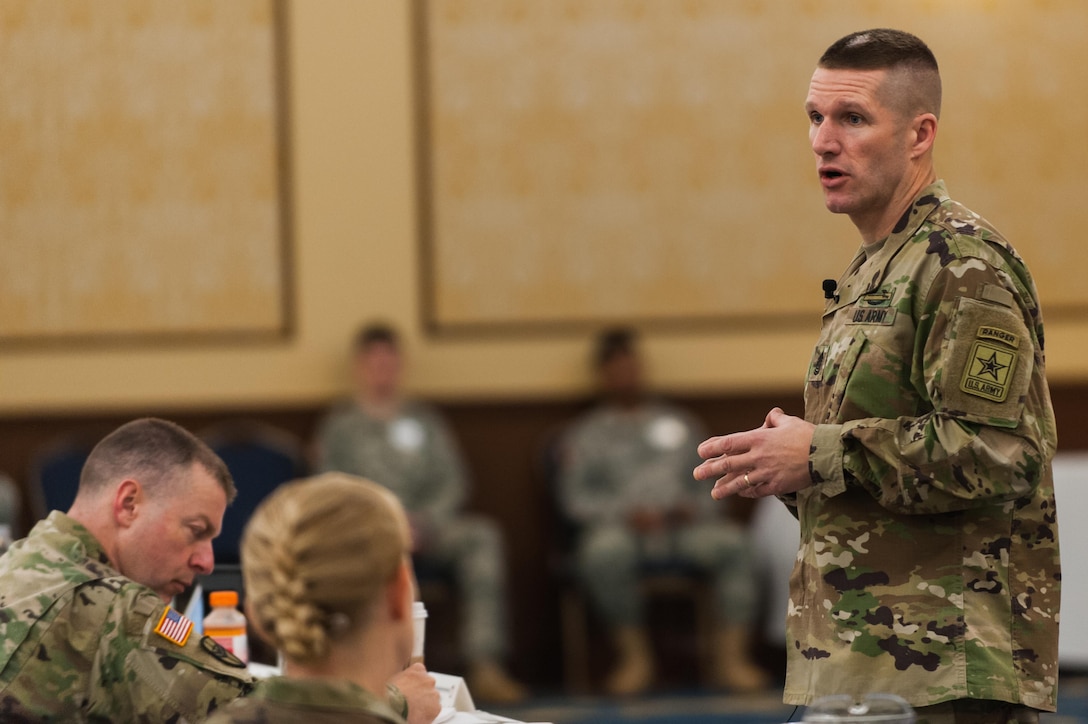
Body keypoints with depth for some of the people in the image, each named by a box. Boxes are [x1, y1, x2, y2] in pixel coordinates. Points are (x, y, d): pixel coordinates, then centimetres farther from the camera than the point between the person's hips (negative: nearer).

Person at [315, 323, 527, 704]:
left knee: (481, 536, -29)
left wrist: (423, 522, -8)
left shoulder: (425, 419, 24)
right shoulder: (339, 425, 16)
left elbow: (452, 482, 13)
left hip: (428, 525, 3)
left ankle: (485, 668, -38)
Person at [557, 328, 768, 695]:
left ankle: (731, 657, -30)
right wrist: (625, 513, -12)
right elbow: (574, 498, 5)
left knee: (732, 541, -30)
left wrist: (695, 507, -5)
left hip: (684, 526, 2)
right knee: (604, 551, -39)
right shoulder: (585, 434, 18)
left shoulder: (680, 423, 27)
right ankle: (634, 655, -22)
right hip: (621, 528, -2)